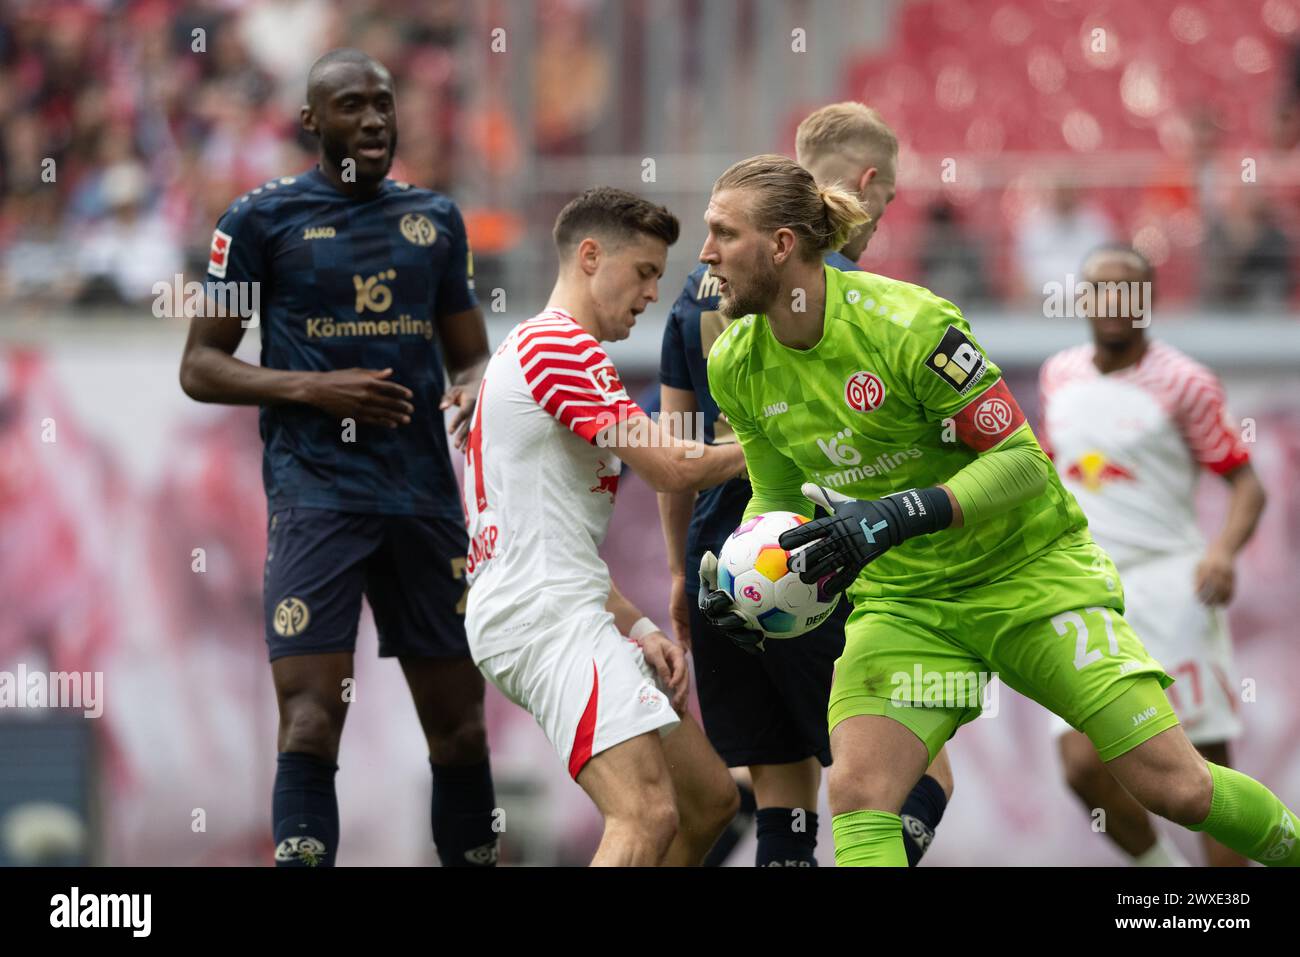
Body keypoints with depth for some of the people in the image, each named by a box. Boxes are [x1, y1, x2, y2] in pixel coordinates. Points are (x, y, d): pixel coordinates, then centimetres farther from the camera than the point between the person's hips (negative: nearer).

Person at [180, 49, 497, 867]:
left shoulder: (436, 219, 15)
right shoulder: (263, 219, 2)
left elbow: (472, 355, 22)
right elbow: (200, 367, 2)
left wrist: (473, 389, -3)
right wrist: (312, 388, -13)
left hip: (427, 493, 4)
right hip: (316, 492, -4)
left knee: (459, 723, 8)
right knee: (311, 717, -15)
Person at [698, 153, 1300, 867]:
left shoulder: (906, 323, -23)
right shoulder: (736, 365, -5)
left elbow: (1022, 459, -21)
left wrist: (901, 516, -35)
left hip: (1029, 569, -4)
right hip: (902, 597, 4)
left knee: (1176, 788, -7)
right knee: (857, 796, -20)